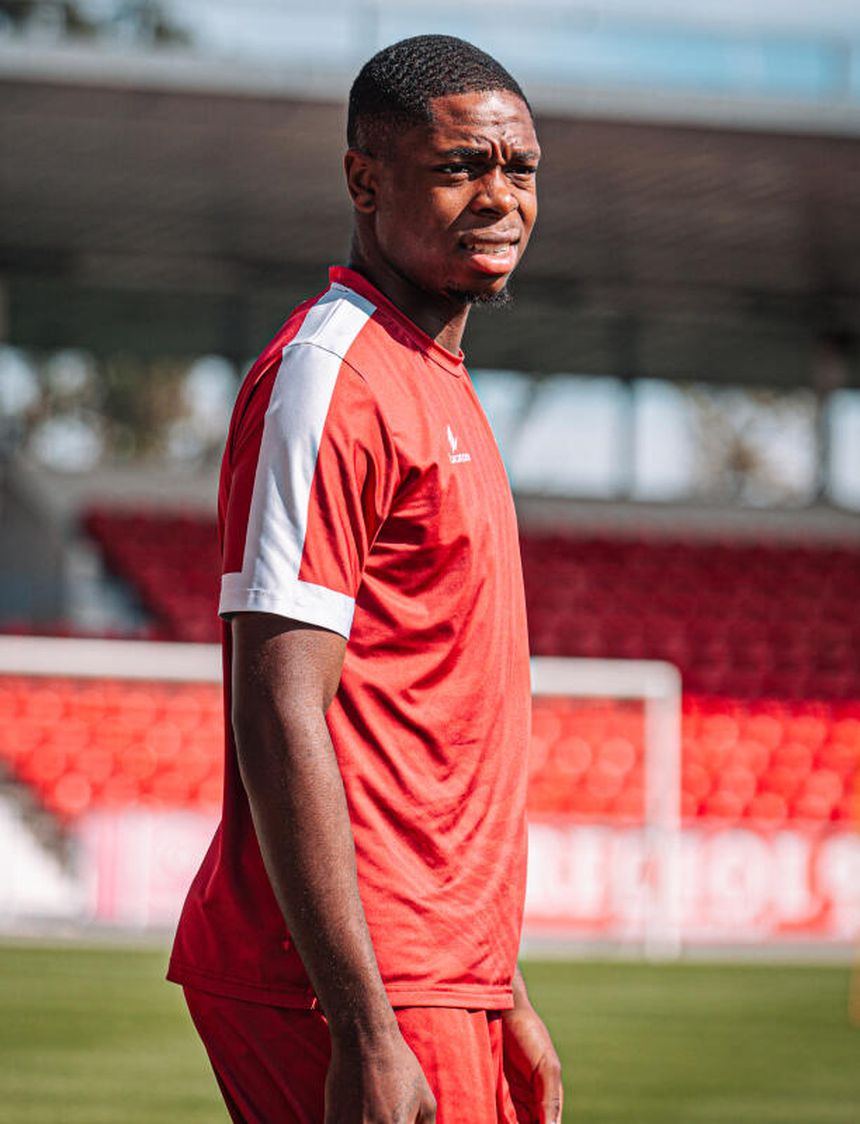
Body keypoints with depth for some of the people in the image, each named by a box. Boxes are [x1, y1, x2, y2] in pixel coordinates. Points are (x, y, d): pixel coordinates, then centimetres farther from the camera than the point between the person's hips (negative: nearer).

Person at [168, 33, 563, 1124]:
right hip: (360, 995, -10)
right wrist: (367, 1033, -25)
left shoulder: (435, 385, 20)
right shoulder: (328, 377, -12)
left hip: (440, 988, 10)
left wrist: (500, 996, 23)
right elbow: (278, 719, -20)